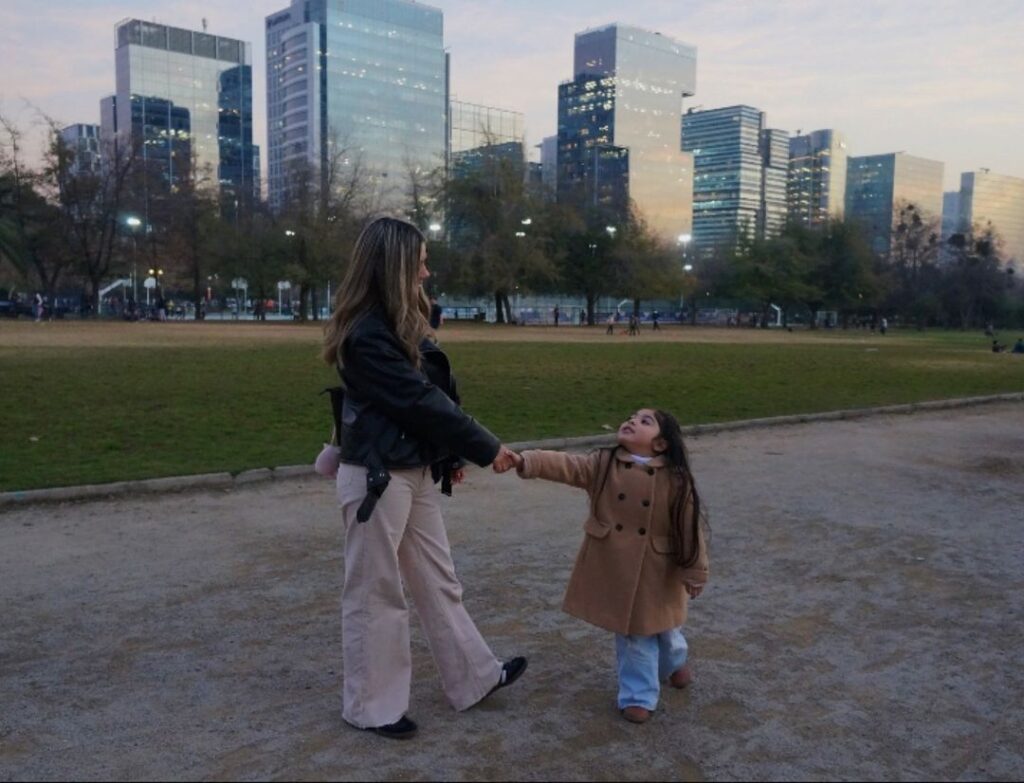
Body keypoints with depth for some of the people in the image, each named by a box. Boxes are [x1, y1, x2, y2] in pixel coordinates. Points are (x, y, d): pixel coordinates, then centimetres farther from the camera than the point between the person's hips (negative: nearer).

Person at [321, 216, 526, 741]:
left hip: (415, 471, 9)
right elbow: (419, 401, -19)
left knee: (438, 580, 18)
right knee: (374, 591, 5)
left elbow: (432, 394, 12)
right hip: (376, 477, -9)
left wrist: (451, 456, 9)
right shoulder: (365, 335, -20)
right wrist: (486, 449, -11)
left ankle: (474, 678, 31)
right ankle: (369, 706, 22)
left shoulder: (401, 324, 10)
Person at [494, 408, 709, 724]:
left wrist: (695, 572, -6)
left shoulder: (674, 479, -15)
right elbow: (563, 464, -21)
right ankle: (639, 695, 30)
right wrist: (523, 460, -36)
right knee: (631, 632, 13)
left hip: (656, 571, -1)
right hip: (613, 567, 1)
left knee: (660, 625, 21)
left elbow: (690, 526, -10)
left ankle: (673, 662, 55)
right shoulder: (601, 464, -9)